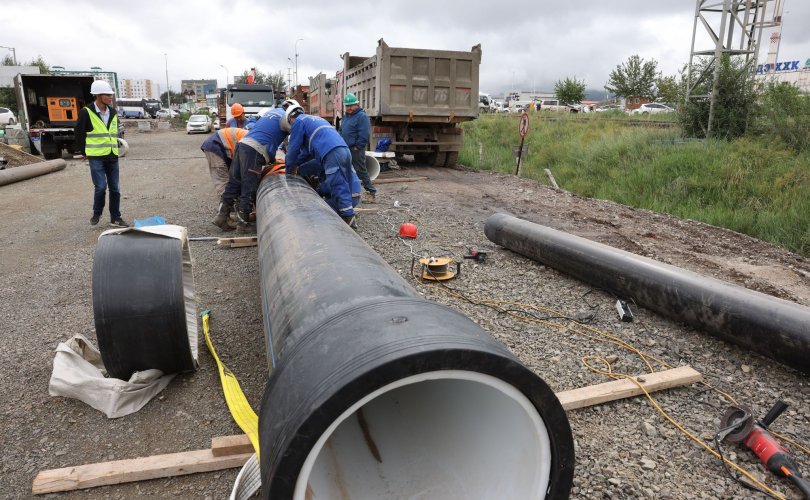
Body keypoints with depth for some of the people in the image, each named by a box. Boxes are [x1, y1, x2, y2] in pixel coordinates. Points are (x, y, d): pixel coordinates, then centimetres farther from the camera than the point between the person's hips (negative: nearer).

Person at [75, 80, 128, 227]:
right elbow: (79, 133, -2)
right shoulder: (86, 112, -9)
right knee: (101, 187, -9)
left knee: (115, 188, 6)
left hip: (112, 157, 5)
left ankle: (115, 218, 15)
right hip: (96, 157, -5)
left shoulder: (113, 112, 9)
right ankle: (97, 213, 15)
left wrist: (114, 148, 15)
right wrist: (84, 152, 3)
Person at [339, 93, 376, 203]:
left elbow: (363, 135, -18)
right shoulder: (346, 116, 17)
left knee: (361, 171, -7)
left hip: (356, 149, -9)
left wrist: (357, 147, -18)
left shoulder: (362, 116, -11)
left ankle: (371, 192, 1)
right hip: (346, 148, 9)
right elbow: (341, 131, 23)